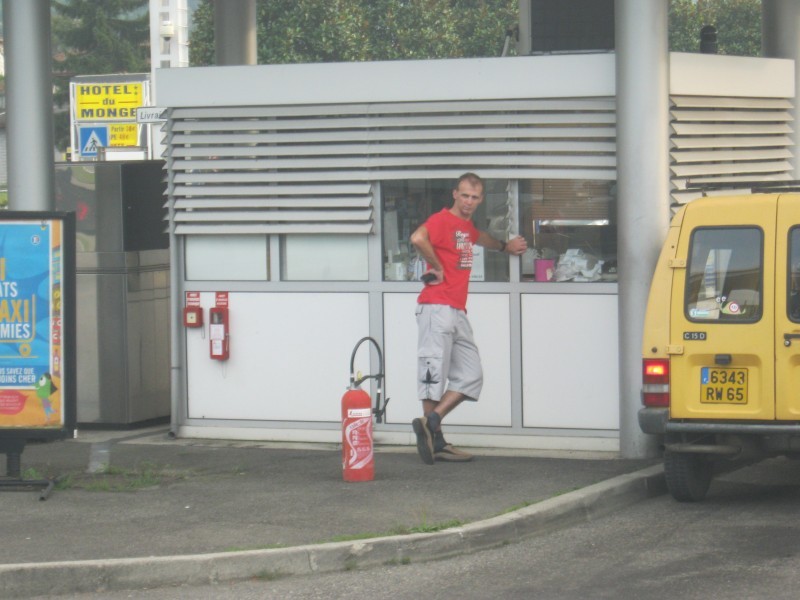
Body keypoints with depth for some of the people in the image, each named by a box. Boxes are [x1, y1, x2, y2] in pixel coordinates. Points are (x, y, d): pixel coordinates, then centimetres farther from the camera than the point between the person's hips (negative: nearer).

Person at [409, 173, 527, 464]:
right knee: (434, 373, -6)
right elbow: (418, 238, -31)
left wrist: (504, 246, 61)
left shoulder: (466, 225, 20)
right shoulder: (442, 220, -9)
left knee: (471, 376, 5)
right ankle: (435, 439, -3)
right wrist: (437, 268, -19)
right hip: (437, 307, -9)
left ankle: (431, 423, 4)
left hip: (457, 312, 9)